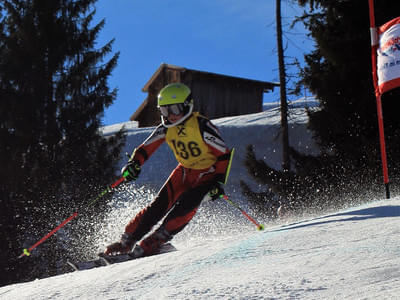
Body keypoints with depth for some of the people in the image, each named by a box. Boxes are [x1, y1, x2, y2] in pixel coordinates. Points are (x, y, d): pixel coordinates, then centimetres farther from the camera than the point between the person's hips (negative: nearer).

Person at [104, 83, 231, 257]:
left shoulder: (202, 126, -24)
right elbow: (146, 148, 1)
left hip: (206, 173, -5)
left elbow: (224, 155, -18)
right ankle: (126, 241, -2)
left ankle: (155, 241, -16)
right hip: (184, 170, 5)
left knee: (184, 207, -25)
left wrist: (219, 181, -26)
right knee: (159, 204, -7)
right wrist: (134, 164, -18)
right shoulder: (166, 128, -7)